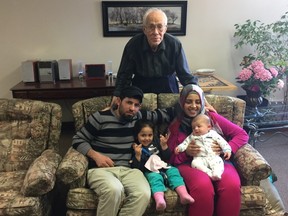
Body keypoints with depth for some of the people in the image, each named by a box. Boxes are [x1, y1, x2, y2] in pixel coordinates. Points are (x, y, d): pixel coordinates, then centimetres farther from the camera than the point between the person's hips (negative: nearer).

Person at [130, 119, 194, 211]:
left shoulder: (156, 143, 14)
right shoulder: (136, 149, 2)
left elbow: (167, 157, 11)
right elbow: (135, 168, -4)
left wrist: (164, 145, -4)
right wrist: (137, 155, -18)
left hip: (164, 167, 5)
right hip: (150, 171, -4)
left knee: (173, 171, -23)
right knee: (155, 178, -35)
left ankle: (183, 194, -38)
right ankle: (159, 199, -61)